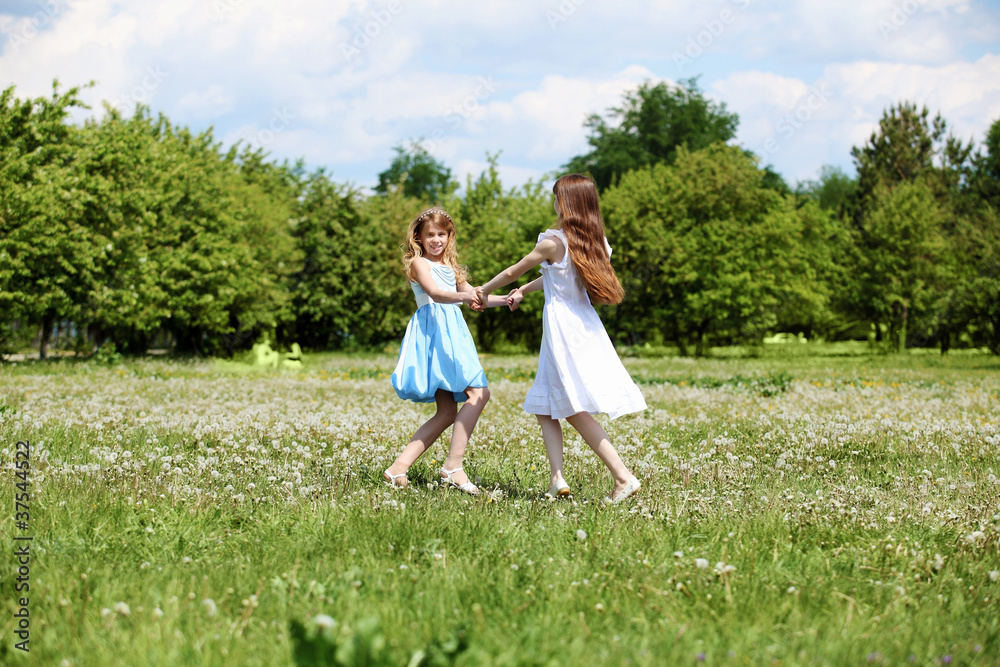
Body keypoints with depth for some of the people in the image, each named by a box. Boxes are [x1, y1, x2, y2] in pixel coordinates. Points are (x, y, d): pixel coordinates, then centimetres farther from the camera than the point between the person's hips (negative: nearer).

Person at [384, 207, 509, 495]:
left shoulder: (449, 267, 25)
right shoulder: (418, 263, -1)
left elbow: (473, 296, 33)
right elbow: (434, 293, -19)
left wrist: (506, 299, 22)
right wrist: (464, 297, -37)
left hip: (453, 334, 9)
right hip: (434, 329, -9)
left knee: (447, 412, 2)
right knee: (479, 393, -21)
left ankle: (398, 468, 1)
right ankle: (453, 466, -25)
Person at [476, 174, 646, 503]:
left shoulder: (553, 242, -12)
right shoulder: (596, 242, 7)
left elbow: (512, 272, 2)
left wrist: (484, 290, 20)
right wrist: (524, 290, 33)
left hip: (562, 329, -7)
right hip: (585, 325, 7)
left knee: (575, 409, -6)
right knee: (544, 409, 11)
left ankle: (623, 476, -13)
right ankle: (557, 477, 1)